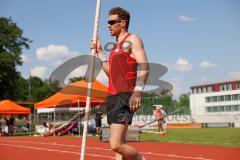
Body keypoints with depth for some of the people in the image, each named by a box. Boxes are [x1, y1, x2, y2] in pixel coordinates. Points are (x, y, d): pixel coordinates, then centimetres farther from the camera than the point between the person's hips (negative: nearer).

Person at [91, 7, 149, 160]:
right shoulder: (116, 46, 23)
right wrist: (99, 52, 23)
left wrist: (137, 91, -30)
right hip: (113, 97, 9)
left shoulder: (132, 39, -4)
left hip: (125, 96, -9)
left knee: (116, 144, -17)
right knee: (118, 144, 8)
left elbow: (144, 67, -16)